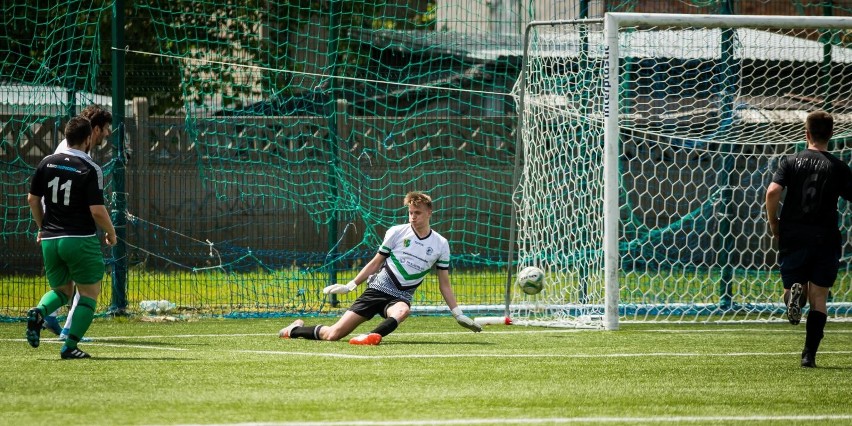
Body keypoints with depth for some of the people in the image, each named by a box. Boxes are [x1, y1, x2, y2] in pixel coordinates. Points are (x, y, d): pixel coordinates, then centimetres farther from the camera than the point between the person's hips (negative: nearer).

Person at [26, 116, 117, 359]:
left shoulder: (47, 163, 4)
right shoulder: (90, 169, -11)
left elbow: (32, 199, 11)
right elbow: (97, 211, -15)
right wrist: (111, 233, 3)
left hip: (50, 239, 5)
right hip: (81, 241, -5)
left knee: (61, 290, 21)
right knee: (89, 294, 8)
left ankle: (39, 312, -10)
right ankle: (70, 346, -3)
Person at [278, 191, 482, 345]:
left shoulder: (440, 244, 4)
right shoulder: (396, 233, 1)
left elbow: (444, 284, 12)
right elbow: (375, 263, 11)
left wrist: (458, 314, 8)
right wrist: (350, 285, 8)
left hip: (400, 297, 0)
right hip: (377, 289, 0)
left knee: (402, 310, -42)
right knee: (333, 335, -10)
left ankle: (373, 337, -62)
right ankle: (296, 330, 15)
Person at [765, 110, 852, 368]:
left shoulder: (790, 161, 1)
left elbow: (772, 192, -12)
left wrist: (773, 223, 2)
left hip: (793, 238, 0)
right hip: (826, 238, 0)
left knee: (792, 287, 15)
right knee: (818, 298, 6)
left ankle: (794, 293, -23)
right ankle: (809, 354, -4)